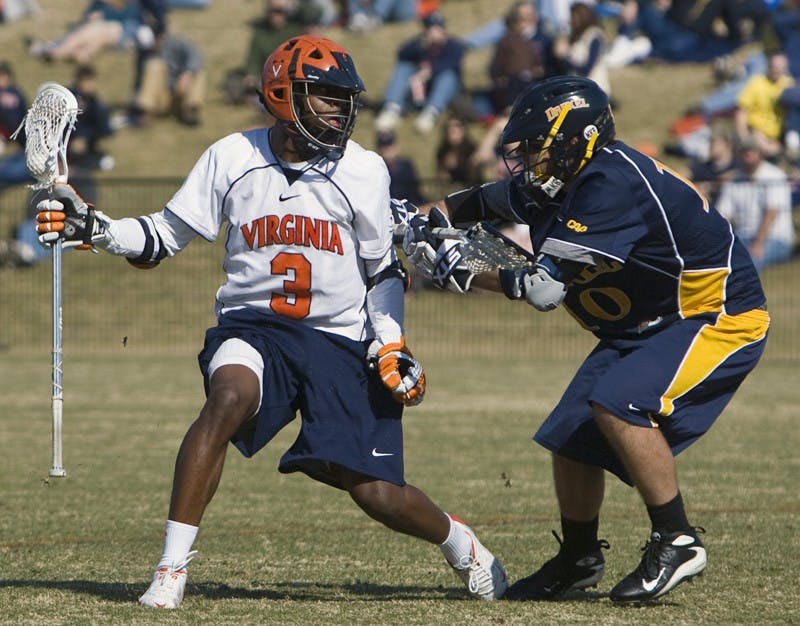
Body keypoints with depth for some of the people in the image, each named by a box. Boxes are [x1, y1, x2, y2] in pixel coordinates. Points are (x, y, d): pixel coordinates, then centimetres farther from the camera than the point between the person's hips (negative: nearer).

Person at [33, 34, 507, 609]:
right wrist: (91, 228, -8)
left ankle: (460, 543, 28)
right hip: (253, 328, 0)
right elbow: (165, 236, 6)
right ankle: (172, 569, -27)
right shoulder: (232, 158, -1)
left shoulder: (363, 171, -1)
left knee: (376, 492, -7)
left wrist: (391, 347, -3)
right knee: (230, 398, -34)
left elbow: (383, 270, 8)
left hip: (341, 340, 0)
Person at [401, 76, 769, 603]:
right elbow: (479, 202, 18)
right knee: (573, 434, 6)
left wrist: (467, 273, -21)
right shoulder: (553, 184, -2)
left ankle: (677, 542, -16)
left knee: (618, 402, -28)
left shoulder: (612, 184, -30)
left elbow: (545, 287, -32)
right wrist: (428, 220, 1)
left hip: (720, 318, -10)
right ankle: (579, 559, 27)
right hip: (646, 326, 10)